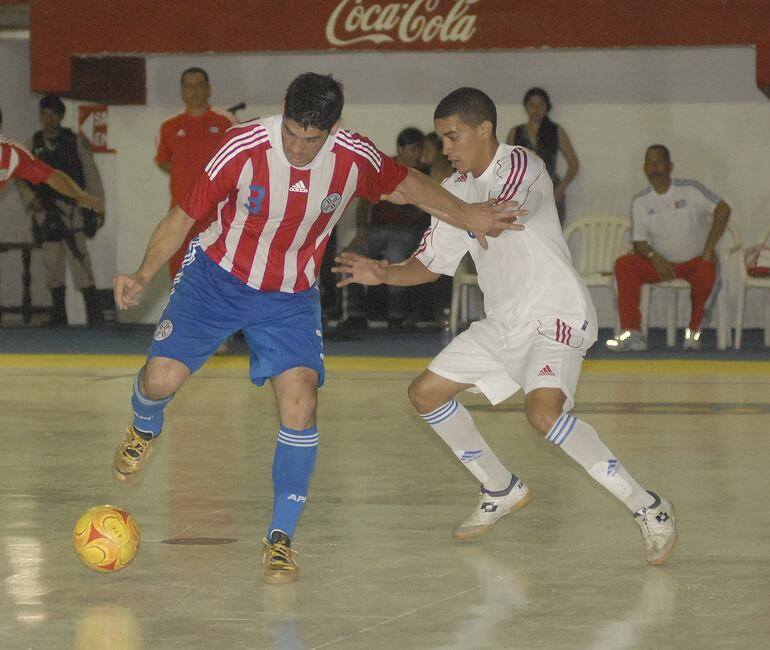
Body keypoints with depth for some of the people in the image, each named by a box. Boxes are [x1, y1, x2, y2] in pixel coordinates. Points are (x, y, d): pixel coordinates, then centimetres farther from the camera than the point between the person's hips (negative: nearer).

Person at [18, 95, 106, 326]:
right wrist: (29, 198, -3)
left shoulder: (76, 142, 3)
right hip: (45, 211, 4)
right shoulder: (34, 144, 11)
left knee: (78, 257, -14)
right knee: (51, 263, 5)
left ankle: (95, 313, -15)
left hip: (71, 209, -4)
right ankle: (58, 314, 14)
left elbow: (91, 175, 3)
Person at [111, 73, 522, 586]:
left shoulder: (355, 158, -18)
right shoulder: (245, 149, -25)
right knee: (162, 379, -14)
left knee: (300, 405, -18)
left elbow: (406, 184, 6)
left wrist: (468, 216, 8)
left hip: (291, 298, 1)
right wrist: (144, 276, -28)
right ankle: (145, 430, 27)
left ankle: (281, 538, -5)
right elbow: (183, 218, -16)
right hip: (217, 276, -1)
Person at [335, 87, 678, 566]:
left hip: (557, 315, -9)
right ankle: (503, 490, 26)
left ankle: (648, 508, -21)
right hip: (503, 323, 9)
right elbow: (431, 264, 13)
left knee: (544, 411, -31)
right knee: (426, 393, 10)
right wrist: (384, 274, -6)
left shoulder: (522, 166, -15)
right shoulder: (456, 188, 10)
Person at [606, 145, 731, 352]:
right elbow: (639, 242, 2)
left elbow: (723, 210, -13)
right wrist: (655, 258, -21)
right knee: (623, 264, -22)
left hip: (695, 260, -3)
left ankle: (694, 329, -15)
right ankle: (631, 333, -28)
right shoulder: (640, 201, 5)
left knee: (706, 272, -38)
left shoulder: (690, 190, -4)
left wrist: (709, 248, -19)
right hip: (662, 263, 3)